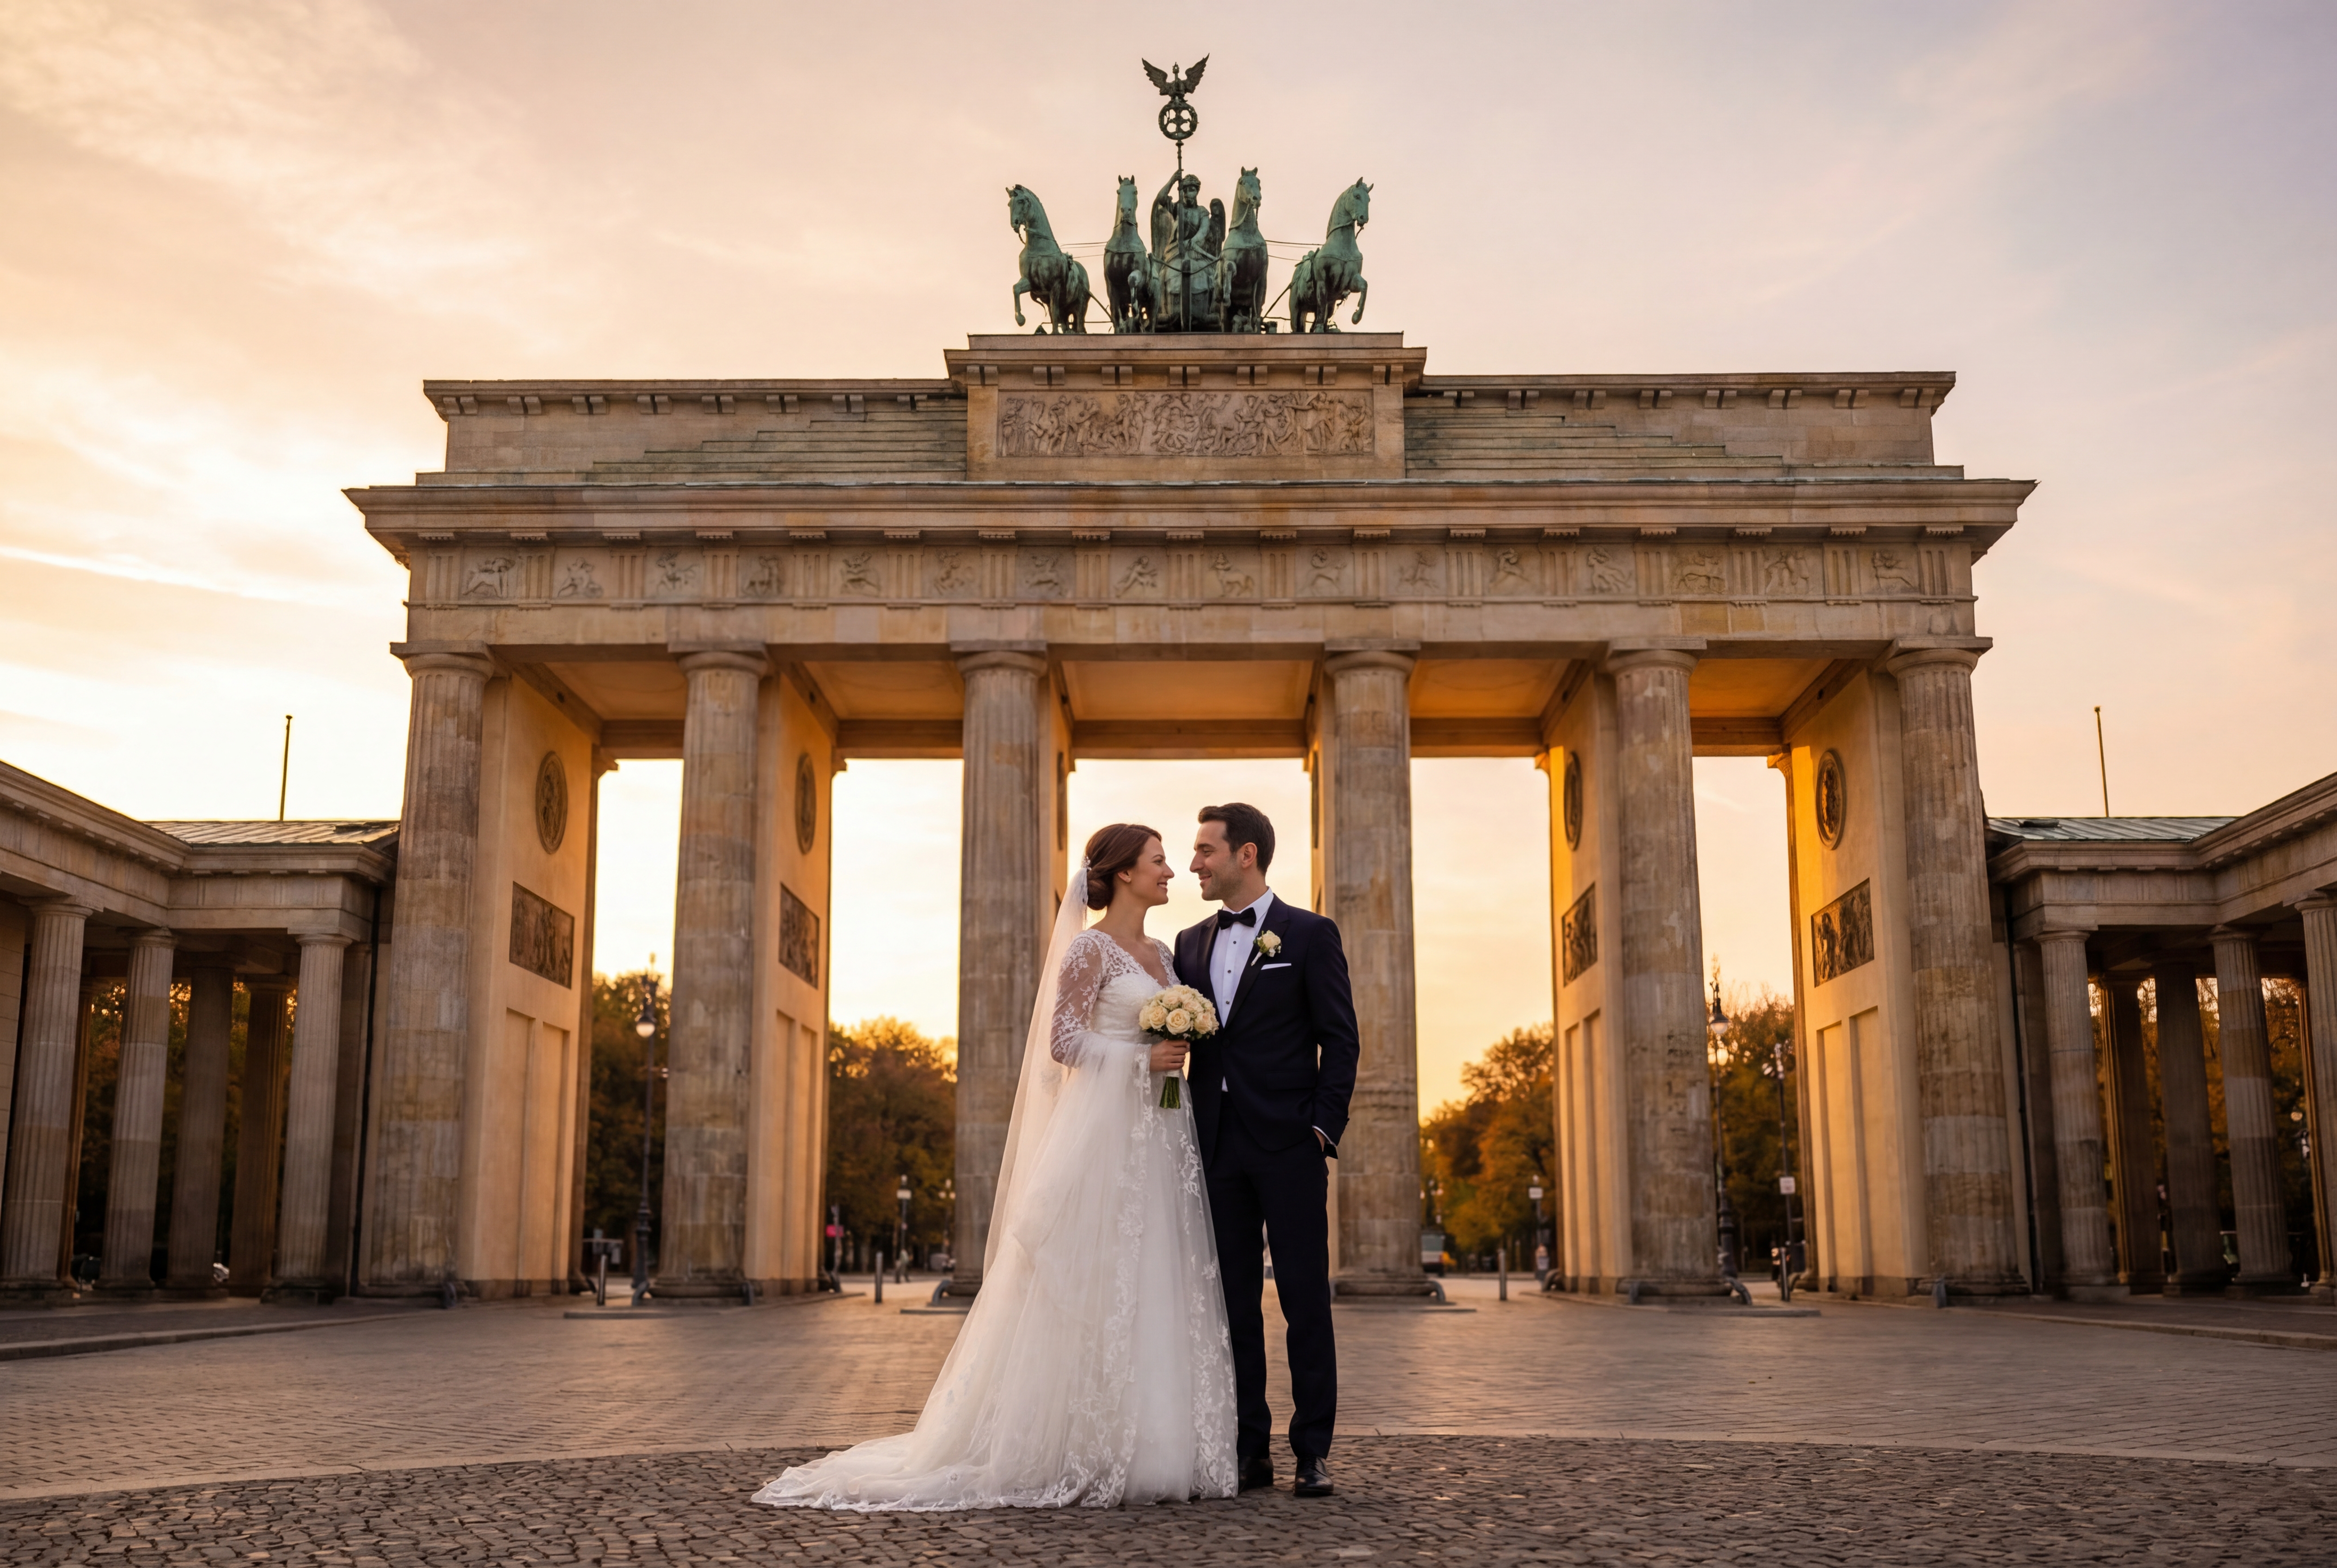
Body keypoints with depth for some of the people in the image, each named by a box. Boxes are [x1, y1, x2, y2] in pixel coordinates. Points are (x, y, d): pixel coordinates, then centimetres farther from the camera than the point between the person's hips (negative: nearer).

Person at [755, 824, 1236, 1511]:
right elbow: (1063, 1042, -11)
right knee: (1091, 1290, -6)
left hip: (1159, 1139, 8)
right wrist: (1143, 1060, -15)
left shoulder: (1160, 954, 17)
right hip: (1105, 1132, -8)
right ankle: (1082, 1453, 1)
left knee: (1154, 1289, 6)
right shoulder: (1089, 949, -6)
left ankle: (1153, 1450, 11)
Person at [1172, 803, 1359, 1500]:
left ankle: (1314, 1451, 7)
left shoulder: (1310, 935, 0)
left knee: (1305, 1299, 0)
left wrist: (1324, 1129, -9)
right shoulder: (1191, 943, 14)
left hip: (1287, 1145, -5)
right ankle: (1249, 1450, 14)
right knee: (1233, 1303, 7)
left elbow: (1340, 1039, -2)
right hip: (1216, 1146, 5)